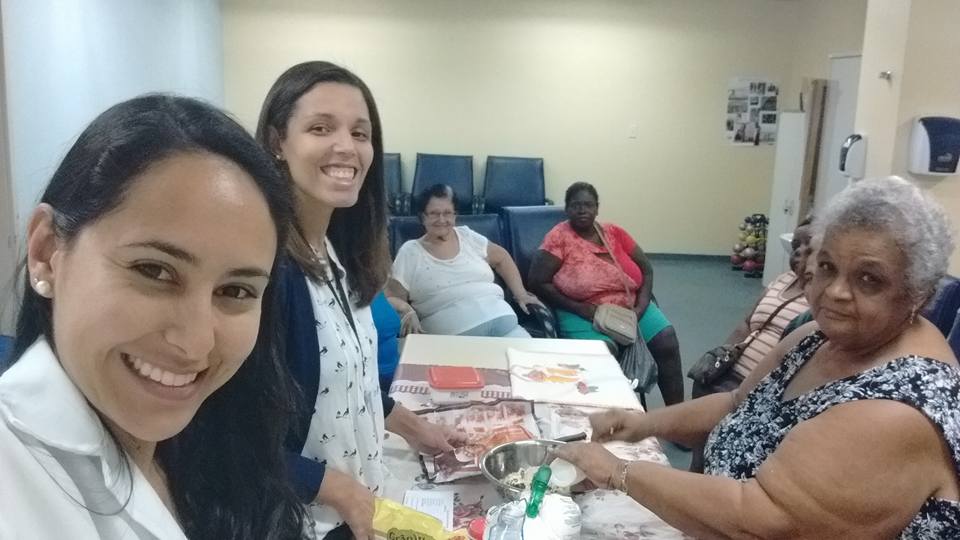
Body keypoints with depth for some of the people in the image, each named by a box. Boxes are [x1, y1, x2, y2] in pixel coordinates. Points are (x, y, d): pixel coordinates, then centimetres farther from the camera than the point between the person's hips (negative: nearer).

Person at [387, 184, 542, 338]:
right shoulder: (409, 252, 7)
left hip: (501, 320, 3)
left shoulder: (467, 236, 17)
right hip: (454, 335, -3)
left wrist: (521, 294, 20)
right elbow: (391, 297, 5)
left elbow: (501, 258, 29)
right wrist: (407, 313, -16)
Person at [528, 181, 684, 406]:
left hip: (629, 307, 4)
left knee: (667, 340, -14)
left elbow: (646, 269, 9)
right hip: (583, 314, -4)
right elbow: (538, 282, -11)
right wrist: (581, 309, -17)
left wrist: (641, 307, -8)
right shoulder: (559, 237, -7)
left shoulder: (614, 232, 5)